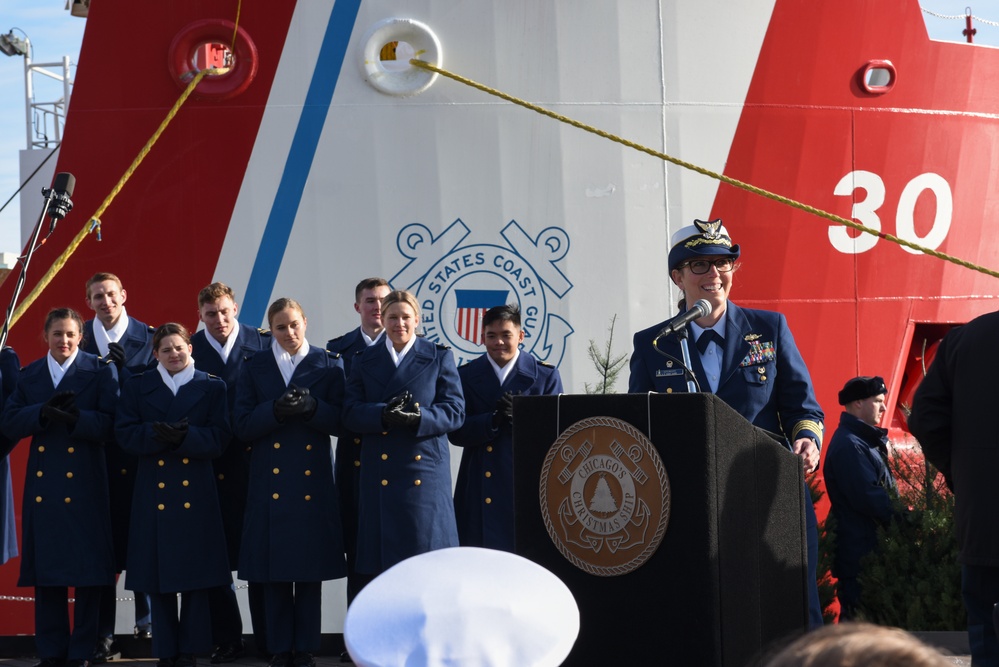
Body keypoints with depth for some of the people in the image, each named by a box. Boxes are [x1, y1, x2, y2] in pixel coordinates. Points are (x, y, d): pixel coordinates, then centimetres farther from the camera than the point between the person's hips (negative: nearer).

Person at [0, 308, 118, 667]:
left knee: (87, 571, -2)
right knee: (46, 572, 5)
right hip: (43, 486, 3)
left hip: (85, 485, -3)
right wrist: (44, 412, -15)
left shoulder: (98, 372, 2)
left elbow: (108, 423, -8)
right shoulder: (30, 375, 12)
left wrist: (73, 417, -24)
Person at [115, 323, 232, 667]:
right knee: (158, 578, 1)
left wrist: (184, 437, -21)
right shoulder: (137, 387, 10)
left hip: (196, 494, -1)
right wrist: (158, 434, -19)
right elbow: (125, 434, -1)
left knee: (196, 576, -2)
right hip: (153, 493, 1)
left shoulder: (212, 387, 7)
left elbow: (218, 437, -4)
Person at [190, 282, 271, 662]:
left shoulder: (263, 344, 1)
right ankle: (226, 640, 13)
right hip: (209, 466, 1)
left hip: (254, 463, -1)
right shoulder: (188, 351, 2)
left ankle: (268, 640, 11)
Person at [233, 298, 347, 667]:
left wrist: (311, 407, -20)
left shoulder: (328, 364, 5)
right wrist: (275, 410, -17)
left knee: (311, 569, 2)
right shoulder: (254, 367, 7)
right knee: (273, 569, 1)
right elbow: (242, 425, 0)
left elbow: (339, 421, -2)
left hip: (313, 483, -1)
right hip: (269, 481, 1)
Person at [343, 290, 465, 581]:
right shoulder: (365, 362, 13)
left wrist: (418, 418, -18)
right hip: (380, 476, 2)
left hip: (425, 468, -2)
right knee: (378, 565, -2)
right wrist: (383, 414, -18)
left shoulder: (439, 358, 8)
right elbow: (351, 414, 3)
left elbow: (454, 412, 0)